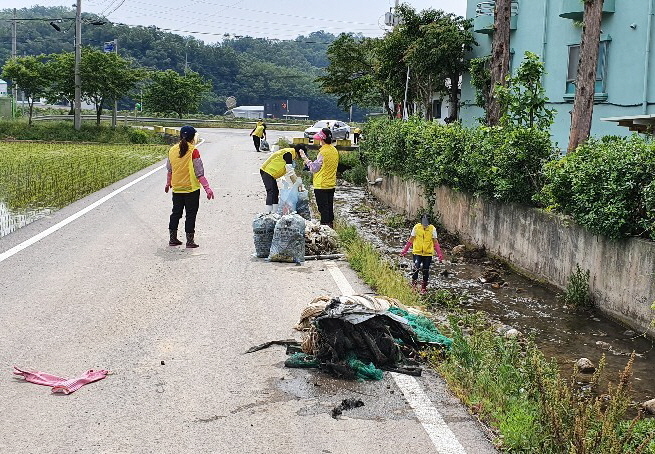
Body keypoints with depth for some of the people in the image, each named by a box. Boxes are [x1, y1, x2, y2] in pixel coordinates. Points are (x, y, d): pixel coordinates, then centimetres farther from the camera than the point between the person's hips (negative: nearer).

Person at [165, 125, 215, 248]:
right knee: (191, 214, 4)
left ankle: (173, 238, 22)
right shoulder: (193, 151, -14)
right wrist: (207, 188, -12)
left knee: (176, 213, 16)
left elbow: (169, 170, 11)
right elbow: (199, 173, -15)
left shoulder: (172, 150, 1)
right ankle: (190, 240, 5)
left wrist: (168, 184, 27)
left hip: (176, 188, 5)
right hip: (191, 188, -5)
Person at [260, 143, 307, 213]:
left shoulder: (290, 153, 14)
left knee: (275, 192, 11)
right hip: (267, 171, -11)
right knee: (271, 192, -15)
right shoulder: (288, 153, -17)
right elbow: (290, 172, -19)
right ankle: (268, 212, -19)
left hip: (270, 173, 11)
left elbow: (291, 172, 17)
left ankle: (274, 212, 13)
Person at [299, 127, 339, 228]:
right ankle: (330, 226, 22)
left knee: (323, 209, -2)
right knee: (329, 208, 15)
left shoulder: (323, 152, -19)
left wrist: (305, 158, -4)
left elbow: (314, 168, -13)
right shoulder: (334, 150, 5)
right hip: (331, 184, 8)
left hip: (321, 186, -8)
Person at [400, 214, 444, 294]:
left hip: (428, 253, 1)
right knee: (416, 268, -14)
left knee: (426, 270, 7)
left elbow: (435, 242, 4)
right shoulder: (416, 227, -3)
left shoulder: (432, 229, -2)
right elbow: (411, 240, 7)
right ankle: (414, 283, 12)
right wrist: (405, 250, 5)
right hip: (417, 252, -1)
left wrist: (439, 254, -3)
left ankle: (424, 287, 24)